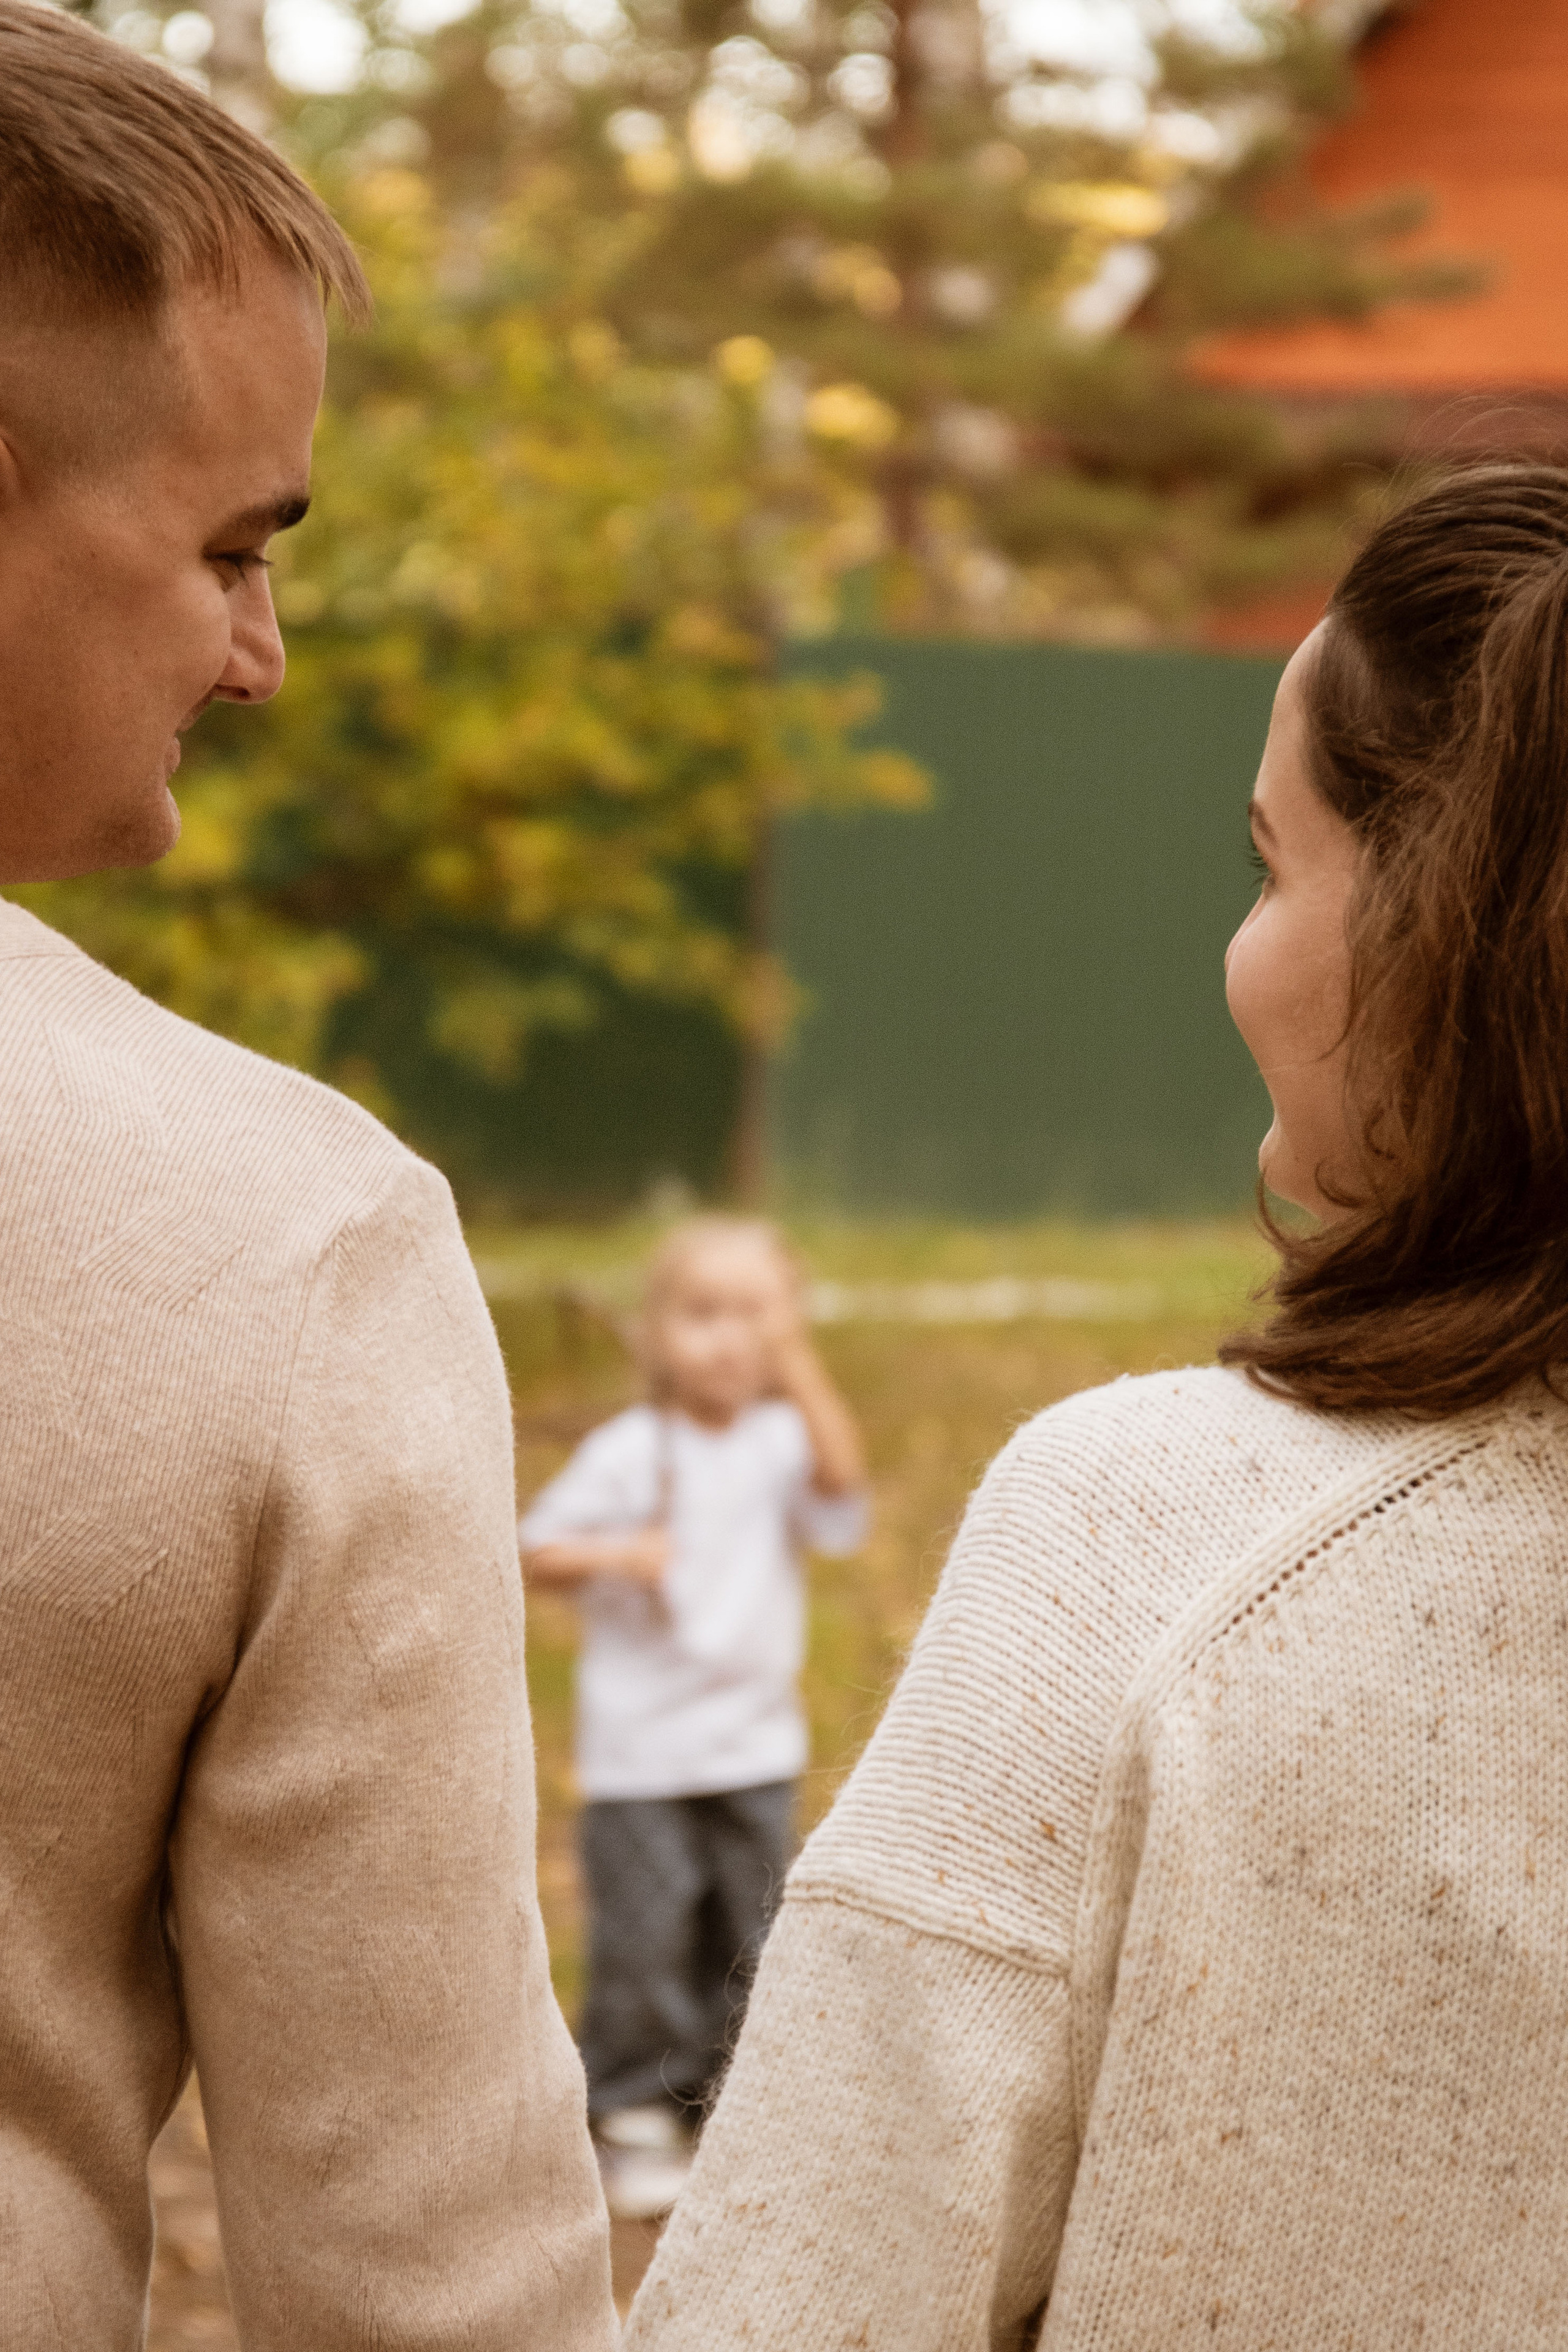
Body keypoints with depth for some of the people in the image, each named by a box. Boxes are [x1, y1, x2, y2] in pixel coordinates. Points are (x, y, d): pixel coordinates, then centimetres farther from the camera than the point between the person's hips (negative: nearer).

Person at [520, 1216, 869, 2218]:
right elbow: (539, 1549, -2)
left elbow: (842, 1483, -21)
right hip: (640, 1752, -3)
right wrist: (617, 1555, -21)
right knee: (644, 1939, -2)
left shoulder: (784, 1440, -1)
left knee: (753, 1939, 10)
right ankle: (637, 2120, 9)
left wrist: (798, 1364, -24)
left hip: (756, 1750, 3)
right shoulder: (627, 1452, -6)